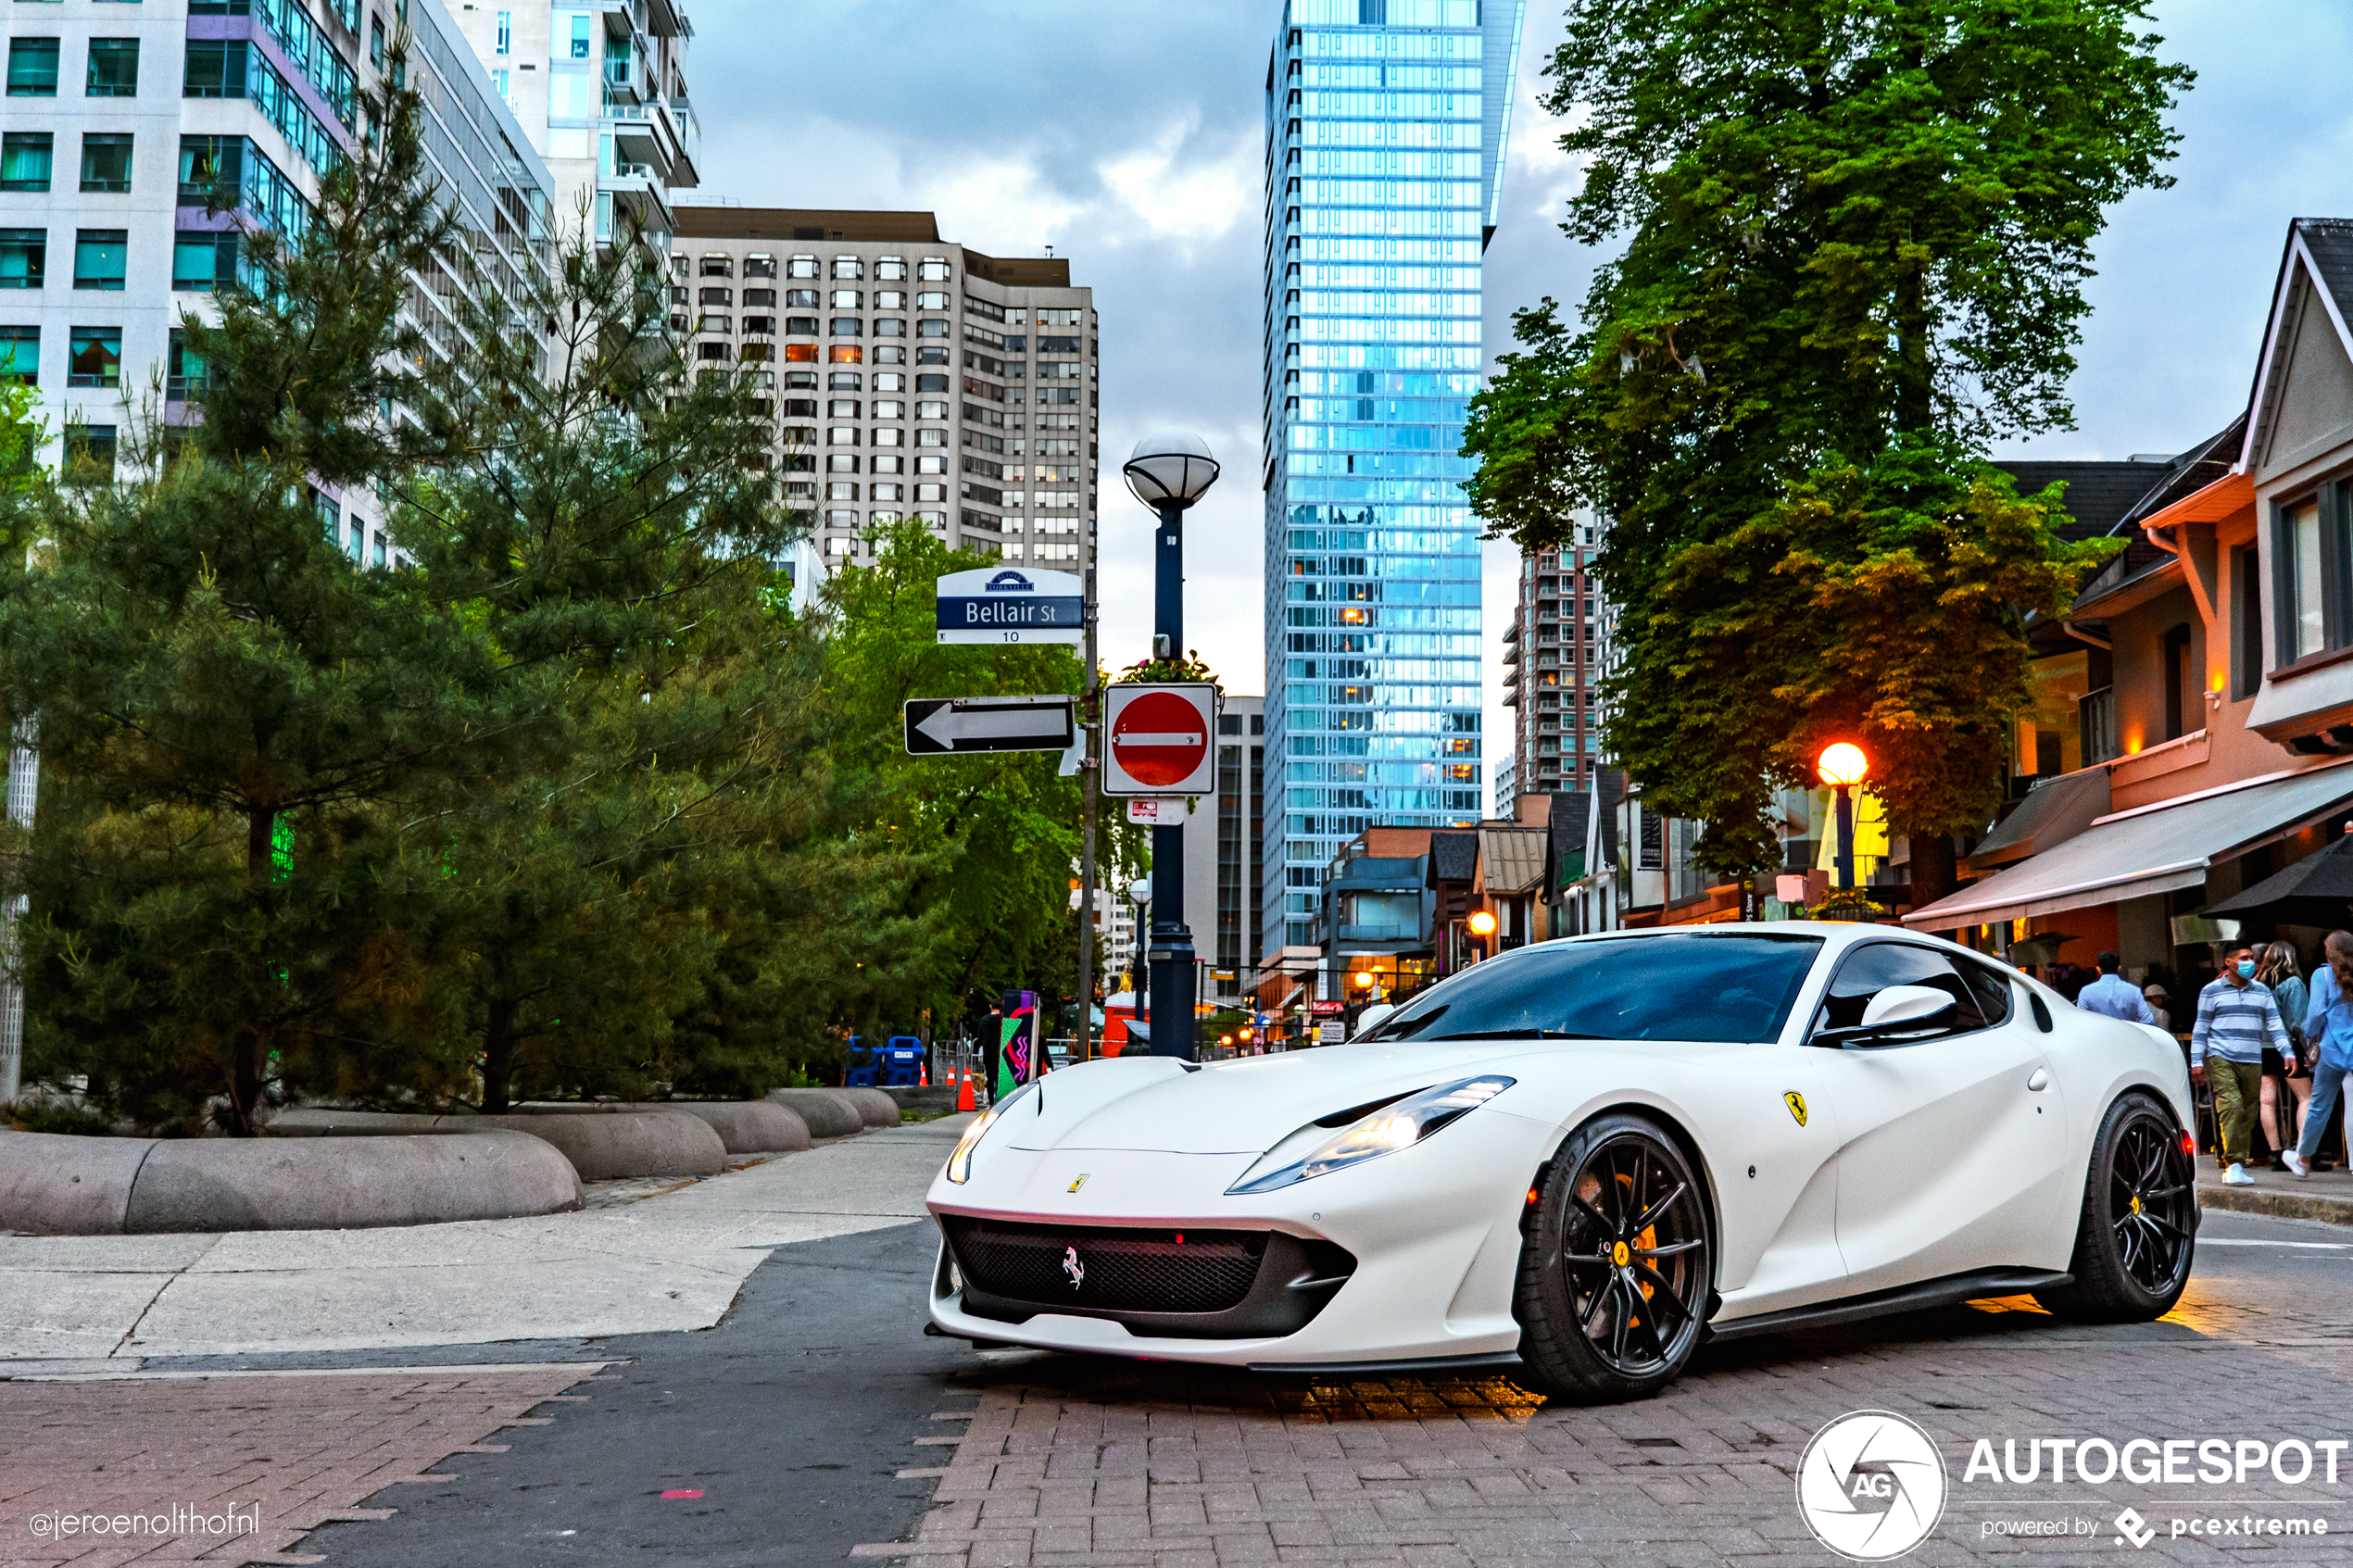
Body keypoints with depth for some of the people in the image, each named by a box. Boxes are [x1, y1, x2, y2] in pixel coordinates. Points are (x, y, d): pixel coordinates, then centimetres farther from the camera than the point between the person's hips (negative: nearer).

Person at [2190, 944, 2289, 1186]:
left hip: (2252, 1061, 4)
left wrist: (2287, 1052, 2)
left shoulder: (2262, 991, 15)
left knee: (2247, 1114, 3)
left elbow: (2274, 1025, 15)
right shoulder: (2212, 991, 4)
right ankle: (2234, 1163, -20)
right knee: (2231, 1105, -19)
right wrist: (2196, 1061, 0)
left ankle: (2237, 1168, 11)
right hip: (2221, 1058, -4)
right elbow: (2200, 1028, 6)